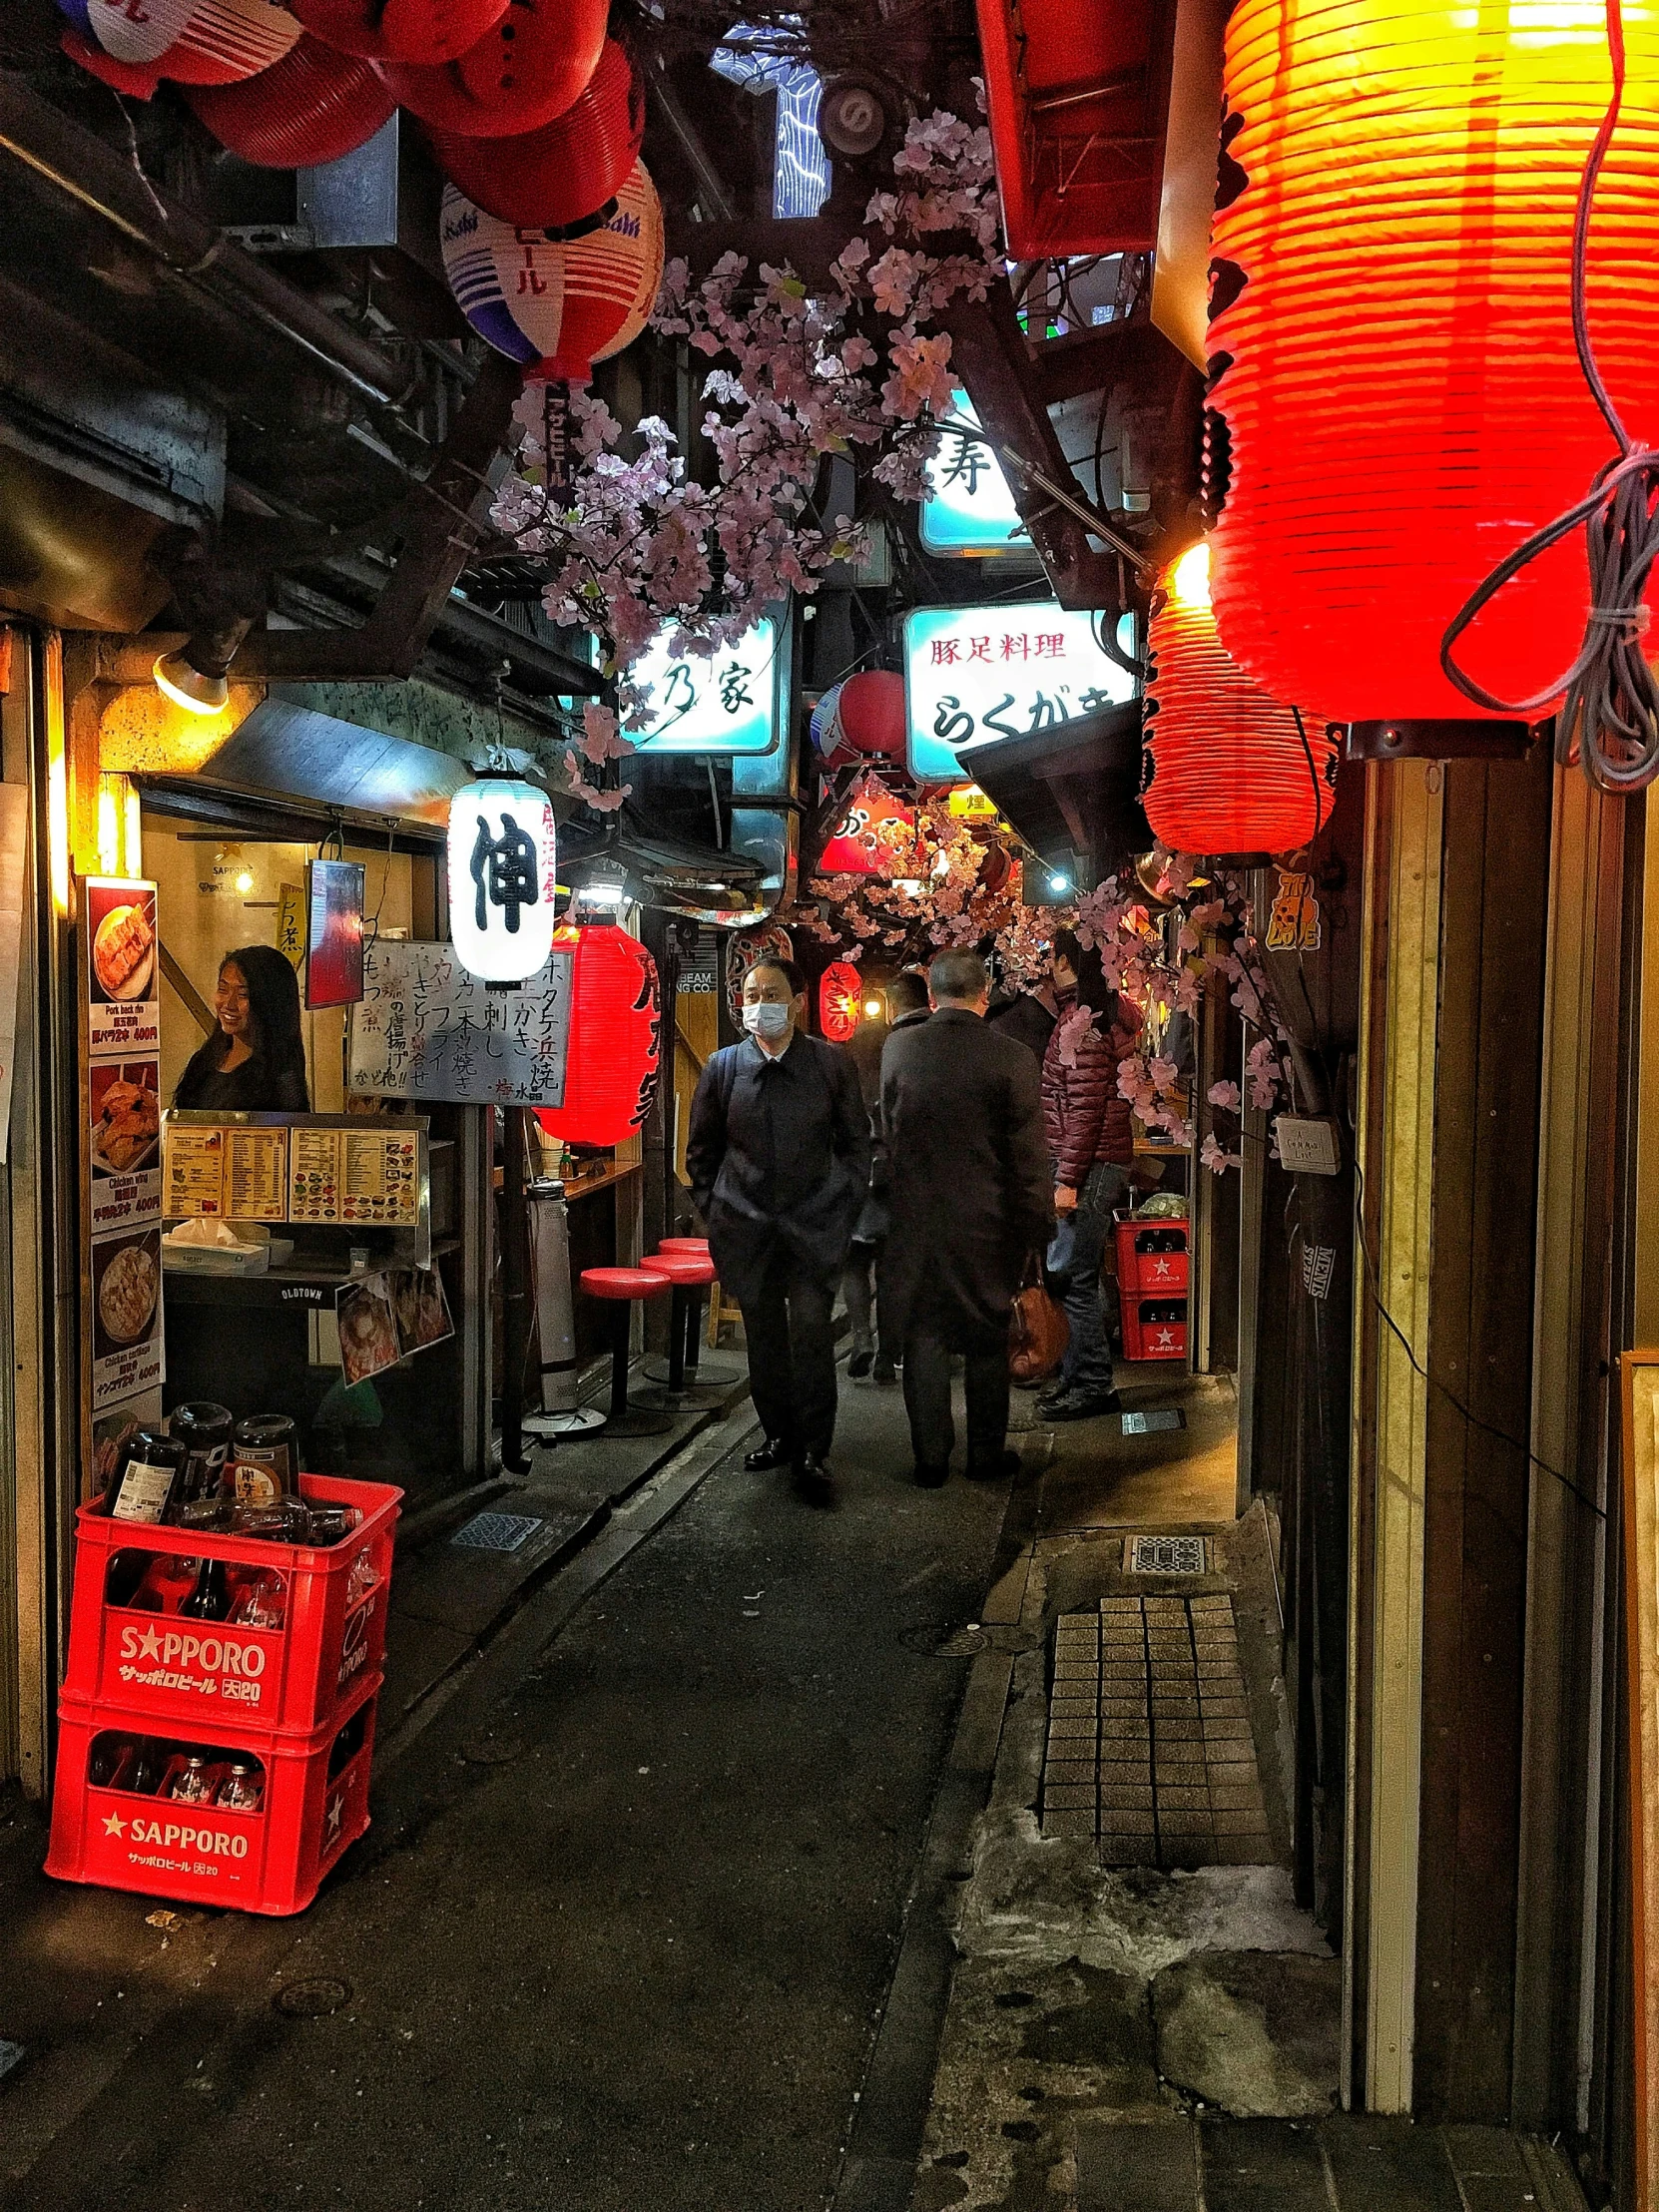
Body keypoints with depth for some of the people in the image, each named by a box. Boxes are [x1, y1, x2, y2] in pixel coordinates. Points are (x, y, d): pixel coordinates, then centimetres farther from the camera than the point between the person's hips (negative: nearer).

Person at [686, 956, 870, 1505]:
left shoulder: (832, 1063, 1)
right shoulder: (723, 1065, 4)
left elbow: (856, 1141, 8)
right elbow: (700, 1150, 13)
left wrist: (844, 1208, 1)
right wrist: (714, 1211, 7)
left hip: (815, 1226, -2)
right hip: (745, 1229, 2)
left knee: (811, 1335, -8)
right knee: (763, 1337, 10)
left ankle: (813, 1454, 1)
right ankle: (780, 1437, 25)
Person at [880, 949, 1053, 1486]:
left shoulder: (898, 1048, -5)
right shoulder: (1011, 1058, -11)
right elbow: (1028, 1154, -8)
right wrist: (1036, 1228, 0)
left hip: (915, 1219, 2)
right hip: (987, 1223, -1)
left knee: (924, 1339, 10)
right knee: (987, 1341, 13)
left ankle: (930, 1457, 16)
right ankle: (986, 1454, 22)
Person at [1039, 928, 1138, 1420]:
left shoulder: (1081, 1021, -15)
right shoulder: (1101, 1011, 15)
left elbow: (1086, 1107, -20)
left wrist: (1068, 1179, -19)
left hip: (1088, 1165, -10)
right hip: (1107, 1159, 10)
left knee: (1074, 1279, -5)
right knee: (1080, 1277, 14)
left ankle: (1094, 1385, 1)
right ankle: (1079, 1378, 22)